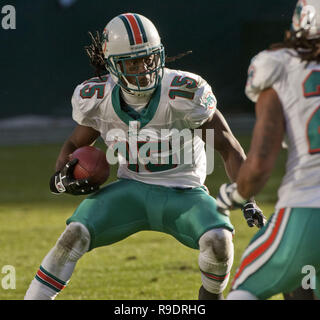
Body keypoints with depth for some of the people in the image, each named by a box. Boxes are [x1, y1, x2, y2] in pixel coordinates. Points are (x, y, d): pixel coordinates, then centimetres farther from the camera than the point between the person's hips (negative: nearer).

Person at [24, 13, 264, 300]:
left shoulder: (184, 93, -19)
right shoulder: (98, 99, -7)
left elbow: (228, 146, -11)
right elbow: (75, 144, 13)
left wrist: (247, 198, -19)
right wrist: (62, 177, -8)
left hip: (182, 193, -2)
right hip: (132, 190, 2)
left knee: (218, 239, -30)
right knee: (75, 234, -20)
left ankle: (211, 296, 3)